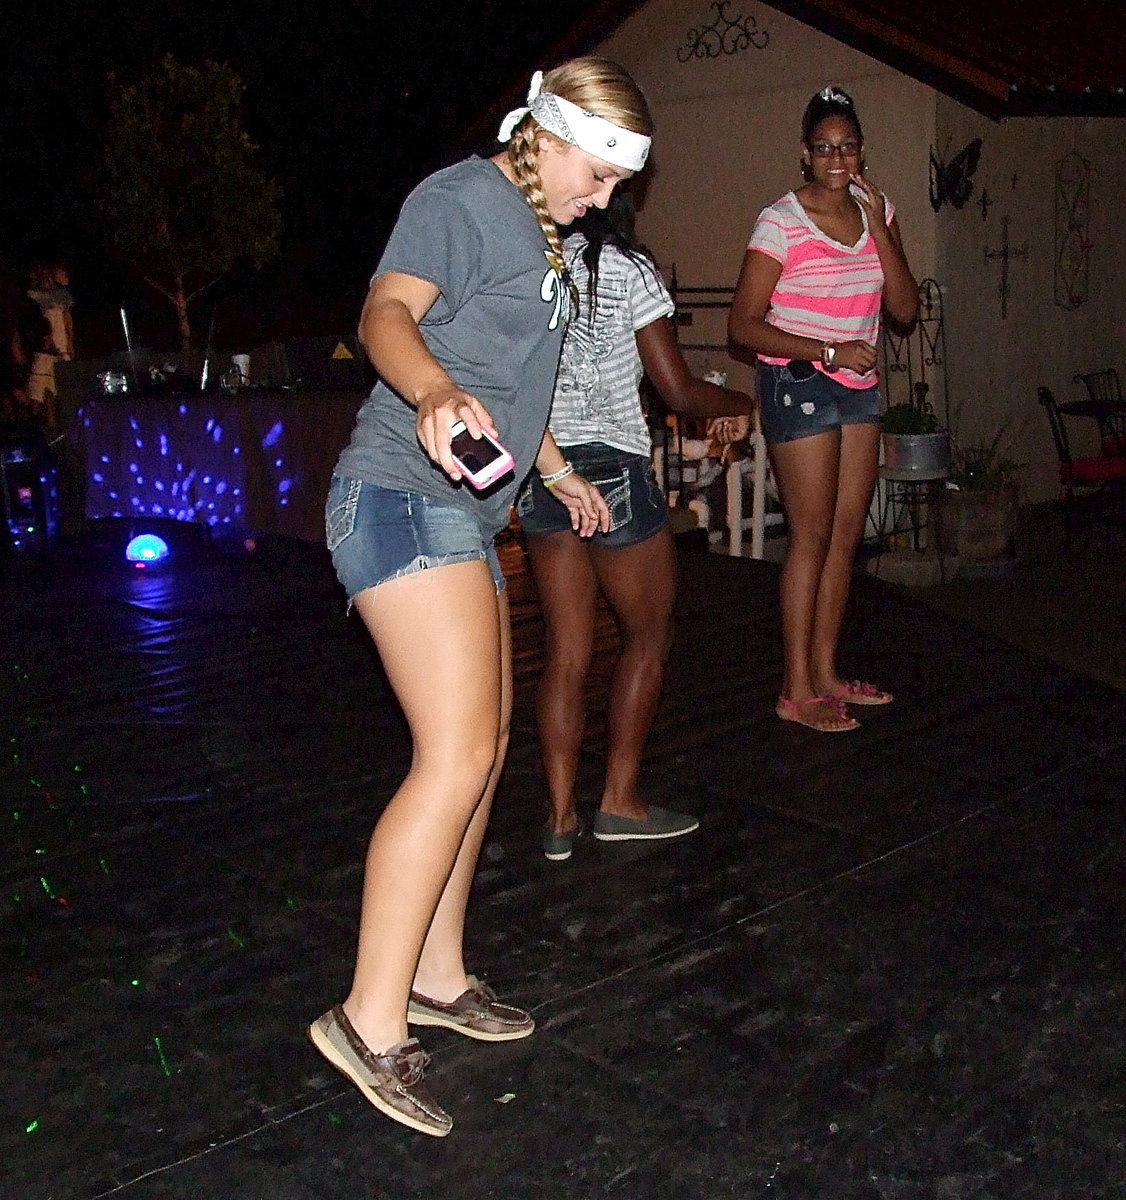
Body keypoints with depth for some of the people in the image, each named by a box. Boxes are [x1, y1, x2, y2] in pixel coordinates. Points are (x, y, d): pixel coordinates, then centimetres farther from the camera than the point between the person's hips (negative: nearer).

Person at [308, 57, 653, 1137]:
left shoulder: (533, 234, 21)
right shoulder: (461, 199, -8)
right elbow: (388, 315, -25)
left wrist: (555, 470, 41)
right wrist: (435, 393, -47)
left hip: (458, 514, 10)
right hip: (403, 498, -10)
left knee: (484, 746, 12)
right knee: (456, 755, -17)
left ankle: (436, 976, 23)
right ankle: (370, 1019, -10)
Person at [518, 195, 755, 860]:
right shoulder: (626, 269, -7)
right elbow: (679, 389, -7)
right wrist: (747, 402, 11)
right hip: (612, 467, -5)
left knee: (567, 650, 10)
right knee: (649, 635, 12)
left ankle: (561, 816, 11)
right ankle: (620, 802, 15)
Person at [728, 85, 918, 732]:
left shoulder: (877, 211, 7)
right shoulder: (781, 221, -11)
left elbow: (906, 308, 0)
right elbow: (744, 324, -13)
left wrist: (879, 229, -11)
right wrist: (829, 352, -19)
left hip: (859, 386, 7)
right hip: (798, 383, -7)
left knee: (848, 532, 9)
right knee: (813, 534, -6)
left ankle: (825, 672, 20)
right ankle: (797, 691, 1)